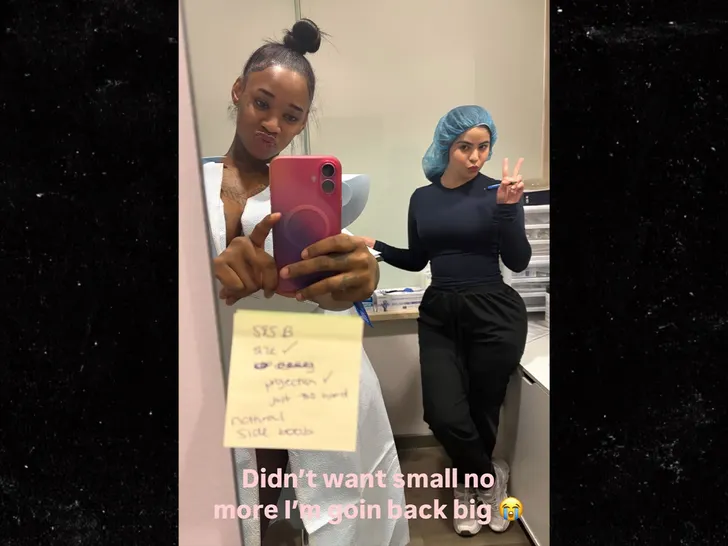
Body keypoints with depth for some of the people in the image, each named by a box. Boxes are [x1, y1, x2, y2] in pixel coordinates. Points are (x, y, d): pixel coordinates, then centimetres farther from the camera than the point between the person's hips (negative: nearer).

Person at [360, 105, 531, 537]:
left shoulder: (497, 192, -5)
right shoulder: (422, 199, 7)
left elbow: (518, 262, -10)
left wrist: (507, 207, -22)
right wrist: (376, 248, 1)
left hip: (493, 314, -3)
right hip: (439, 315, 3)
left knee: (482, 413, 10)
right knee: (445, 416, -8)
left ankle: (470, 486, 40)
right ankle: (490, 478, 23)